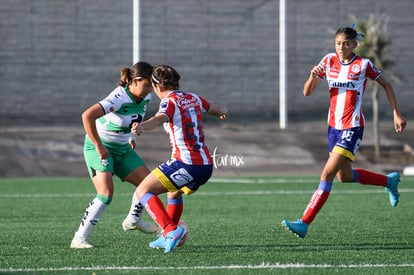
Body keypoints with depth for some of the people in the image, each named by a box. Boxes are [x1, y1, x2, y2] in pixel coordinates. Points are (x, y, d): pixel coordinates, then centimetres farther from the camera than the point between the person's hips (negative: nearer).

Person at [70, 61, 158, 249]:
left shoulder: (145, 98, -3)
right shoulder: (119, 98, -29)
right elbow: (87, 116, -39)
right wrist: (98, 146, -32)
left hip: (123, 149, 8)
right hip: (100, 148, -8)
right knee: (106, 193, -23)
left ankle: (133, 221, 28)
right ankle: (79, 239, -17)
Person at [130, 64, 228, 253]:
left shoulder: (170, 102, -7)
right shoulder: (193, 99, 16)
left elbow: (160, 118, -32)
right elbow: (217, 109, 37)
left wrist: (142, 126, -53)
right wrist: (223, 111, 62)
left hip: (186, 164, -9)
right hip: (206, 165, 9)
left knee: (143, 191, -5)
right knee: (174, 194, 34)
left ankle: (171, 230, -21)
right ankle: (168, 238, 40)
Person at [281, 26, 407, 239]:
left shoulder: (363, 65, -8)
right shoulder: (329, 61, 3)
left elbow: (386, 85, 6)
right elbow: (307, 92, 3)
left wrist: (396, 114, 3)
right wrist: (313, 76, -18)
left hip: (352, 128, -7)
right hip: (334, 126, 7)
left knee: (327, 174, -15)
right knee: (345, 176, 19)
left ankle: (304, 224, -17)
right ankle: (389, 181, 42)